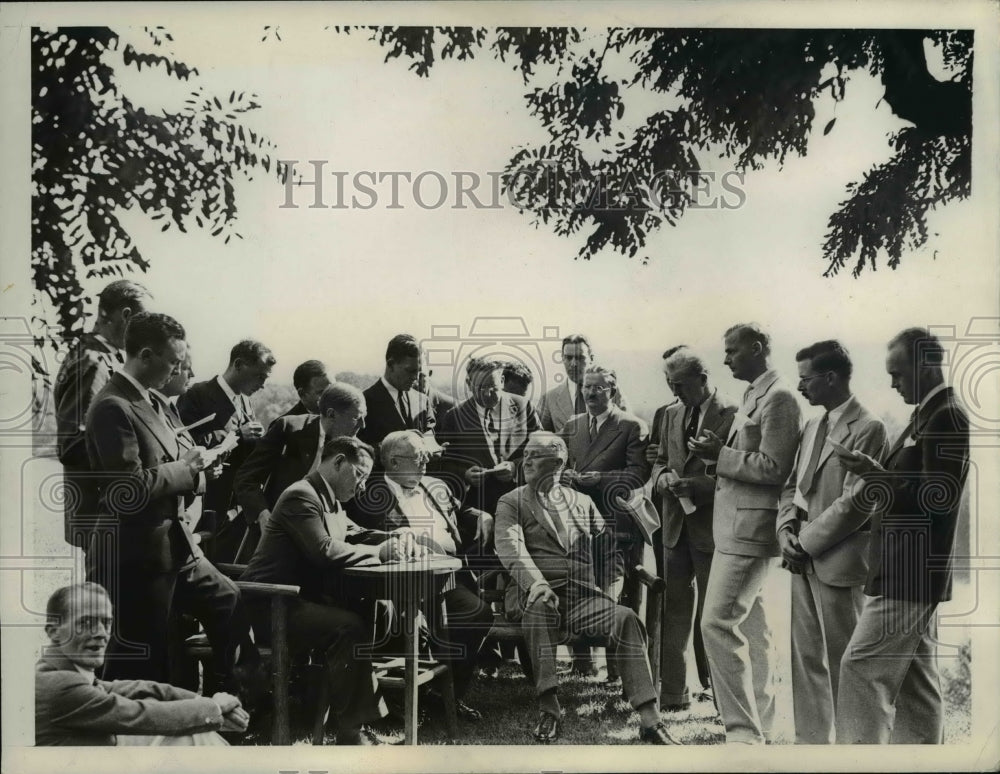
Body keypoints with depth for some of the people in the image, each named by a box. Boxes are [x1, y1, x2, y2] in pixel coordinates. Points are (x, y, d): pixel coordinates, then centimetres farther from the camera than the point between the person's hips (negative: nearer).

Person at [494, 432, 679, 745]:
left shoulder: (582, 502, 20)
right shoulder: (511, 502, 10)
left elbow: (607, 546, 19)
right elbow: (511, 548, -8)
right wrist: (536, 583, -27)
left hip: (581, 596, 2)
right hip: (532, 594, -2)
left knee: (625, 618, -25)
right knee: (539, 606, -38)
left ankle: (650, 720, -29)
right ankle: (548, 708, -33)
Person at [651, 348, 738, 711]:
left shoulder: (731, 415, -9)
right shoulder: (672, 414, 13)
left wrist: (695, 484, -21)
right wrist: (665, 478, -4)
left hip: (712, 527, -6)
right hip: (675, 526, 6)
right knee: (674, 611, 7)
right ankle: (673, 694, 14)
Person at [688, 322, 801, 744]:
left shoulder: (778, 398, -12)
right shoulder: (752, 397, 17)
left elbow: (774, 468, -18)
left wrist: (720, 455, -15)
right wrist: (720, 452, 5)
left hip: (750, 529, -10)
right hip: (736, 526, 10)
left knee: (717, 623, -14)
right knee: (750, 627, 14)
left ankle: (743, 729, -8)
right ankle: (758, 725, 24)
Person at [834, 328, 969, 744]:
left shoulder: (948, 417, -14)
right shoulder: (928, 414, 16)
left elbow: (936, 497, -22)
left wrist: (874, 473, -21)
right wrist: (875, 473, 5)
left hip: (909, 573, -10)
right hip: (912, 572, 10)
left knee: (862, 669, -9)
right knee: (916, 678, 14)